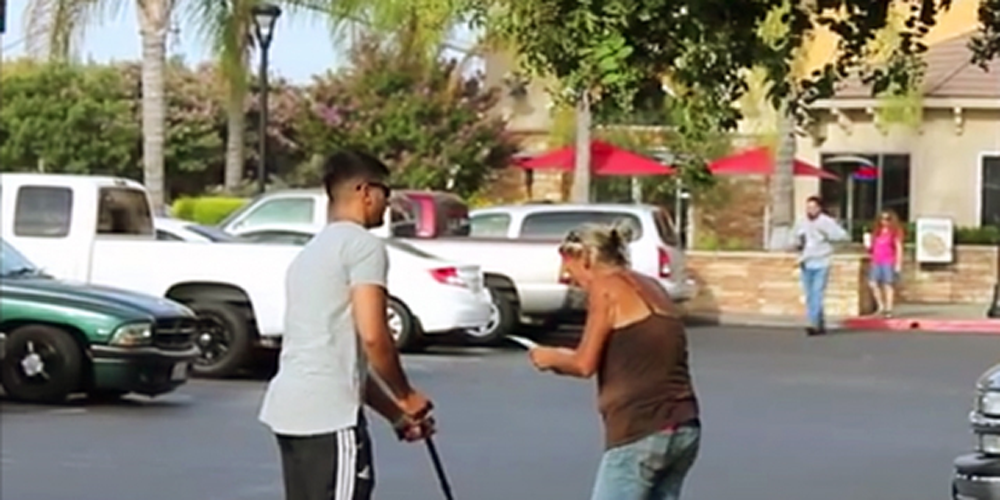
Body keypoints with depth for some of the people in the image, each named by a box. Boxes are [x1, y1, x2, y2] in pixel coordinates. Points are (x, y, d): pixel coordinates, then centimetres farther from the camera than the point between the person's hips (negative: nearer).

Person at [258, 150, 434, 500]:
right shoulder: (364, 244, -5)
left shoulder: (313, 251, 25)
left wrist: (394, 414, 24)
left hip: (289, 407, 10)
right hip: (329, 415, -9)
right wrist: (406, 395, 0)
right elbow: (371, 336, -15)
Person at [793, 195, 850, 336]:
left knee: (817, 294, -14)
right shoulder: (801, 224, 11)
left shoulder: (827, 222, -3)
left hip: (821, 264, -5)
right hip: (805, 265, 5)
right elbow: (797, 243, 22)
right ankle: (820, 324, 16)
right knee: (809, 296, 7)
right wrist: (798, 243, 0)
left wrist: (828, 235, -17)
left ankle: (814, 324, -20)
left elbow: (844, 236, -6)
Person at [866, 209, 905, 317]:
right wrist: (869, 246, 5)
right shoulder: (877, 232, 15)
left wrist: (898, 263, -11)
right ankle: (881, 306, 7)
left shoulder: (895, 232, -2)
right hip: (876, 262, 6)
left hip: (889, 262, -6)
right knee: (873, 283, -5)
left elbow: (899, 248, -5)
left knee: (888, 285, -4)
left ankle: (889, 309, 0)